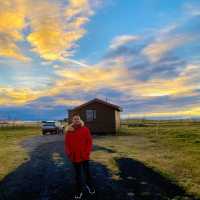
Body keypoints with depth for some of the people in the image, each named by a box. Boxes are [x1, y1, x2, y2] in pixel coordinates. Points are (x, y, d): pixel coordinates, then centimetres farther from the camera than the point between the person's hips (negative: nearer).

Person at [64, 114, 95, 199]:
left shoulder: (85, 129, -5)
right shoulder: (69, 131, -2)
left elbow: (89, 141, -4)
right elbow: (67, 143, 0)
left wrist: (87, 152, -11)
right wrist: (69, 154, -8)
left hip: (84, 155, 0)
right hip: (75, 156, 1)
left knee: (87, 171, 14)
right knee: (77, 174, 14)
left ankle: (89, 185, 41)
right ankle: (79, 191, 30)